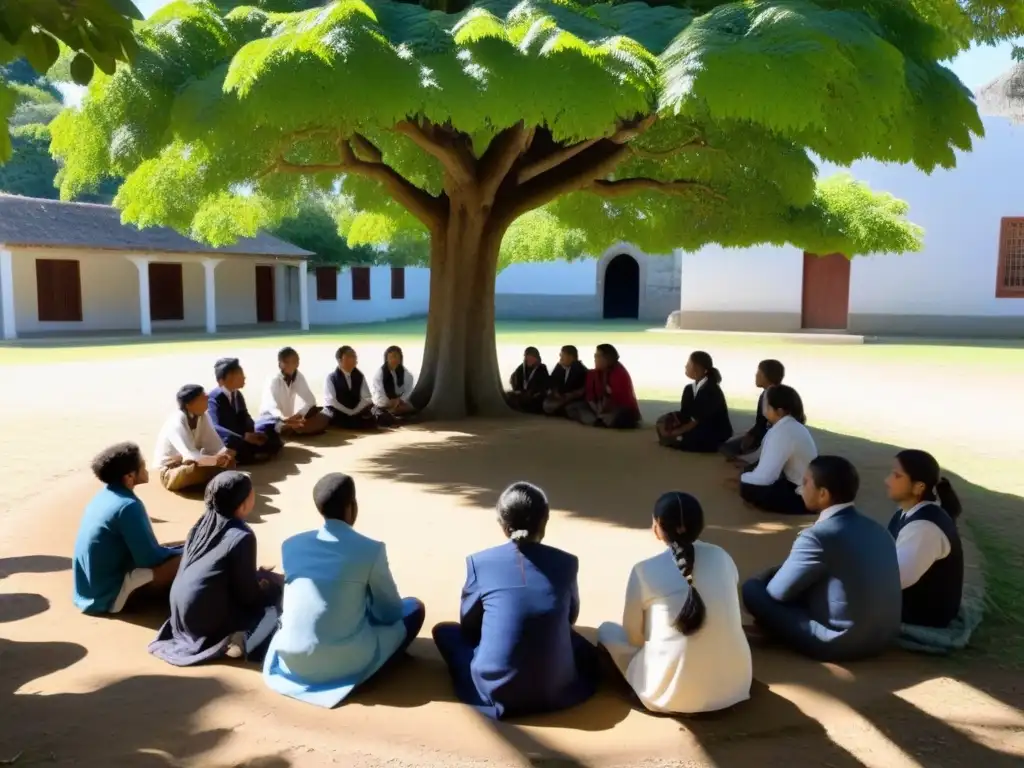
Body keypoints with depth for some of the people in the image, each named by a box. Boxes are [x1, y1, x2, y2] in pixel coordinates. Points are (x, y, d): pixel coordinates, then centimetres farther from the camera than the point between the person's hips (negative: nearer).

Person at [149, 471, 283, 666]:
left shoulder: (202, 524, 5)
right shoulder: (242, 537, -16)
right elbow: (247, 594, -11)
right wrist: (265, 585, 10)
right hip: (205, 618, -8)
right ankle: (244, 638, -15)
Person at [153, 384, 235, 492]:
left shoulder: (203, 416, -7)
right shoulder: (176, 422, -27)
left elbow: (213, 444, -9)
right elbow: (190, 455, -38)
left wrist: (225, 453, -31)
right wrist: (215, 460, -52)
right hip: (170, 472, -6)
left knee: (229, 461, -16)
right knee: (197, 468, -37)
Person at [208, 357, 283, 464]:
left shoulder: (237, 394, 6)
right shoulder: (213, 398, -19)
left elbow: (244, 418, 5)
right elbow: (215, 427, -32)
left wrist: (251, 433, -19)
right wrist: (244, 437, -40)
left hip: (238, 435, 7)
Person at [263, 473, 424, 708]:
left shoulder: (291, 545, 2)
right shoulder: (371, 550, -11)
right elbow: (390, 611, 1)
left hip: (292, 659, 6)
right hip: (345, 662, -5)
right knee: (414, 608, 14)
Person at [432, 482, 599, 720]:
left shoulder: (479, 563, -6)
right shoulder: (566, 563, -1)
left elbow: (468, 626, 8)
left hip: (494, 690, -2)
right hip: (557, 690, 2)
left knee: (444, 630, 21)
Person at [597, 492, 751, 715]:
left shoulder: (645, 571, -10)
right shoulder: (722, 557, 1)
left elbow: (633, 636, 2)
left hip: (672, 695, -4)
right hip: (736, 686, 4)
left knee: (607, 630, 17)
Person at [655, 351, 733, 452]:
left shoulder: (712, 391, -22)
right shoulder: (690, 389, 4)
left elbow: (698, 420, -22)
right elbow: (685, 414, 1)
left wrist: (677, 432, -21)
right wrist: (669, 422, -15)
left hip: (715, 435, -8)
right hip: (698, 429, 8)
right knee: (663, 422, -2)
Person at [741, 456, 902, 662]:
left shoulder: (818, 535, -20)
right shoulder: (876, 529, 4)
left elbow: (778, 591, -11)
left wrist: (766, 577, 12)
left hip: (839, 644, -8)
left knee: (752, 588, 0)